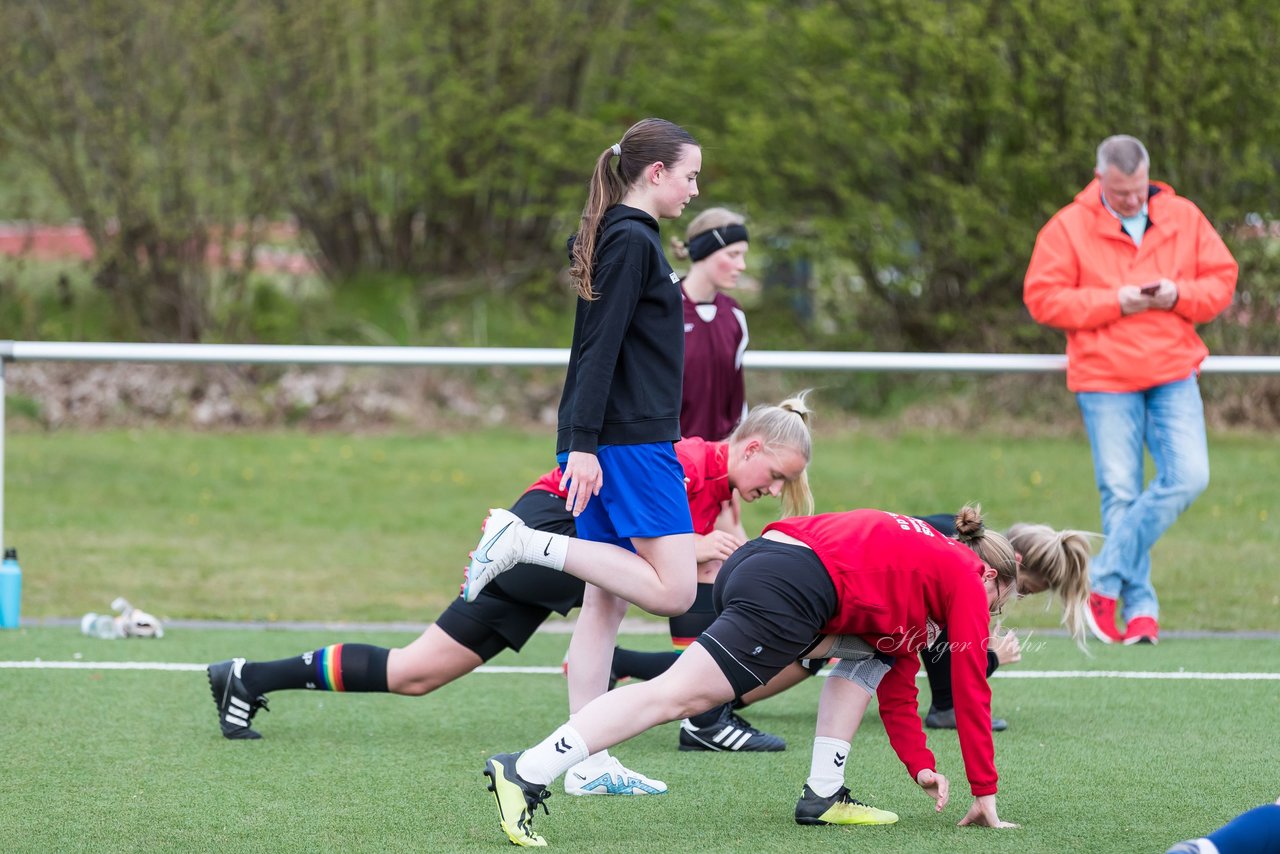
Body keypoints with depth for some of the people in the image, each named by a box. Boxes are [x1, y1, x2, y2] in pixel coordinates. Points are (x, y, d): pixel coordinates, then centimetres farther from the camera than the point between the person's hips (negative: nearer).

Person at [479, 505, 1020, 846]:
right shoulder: (968, 579, 14)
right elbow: (971, 689, 11)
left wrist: (920, 765, 29)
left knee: (873, 652, 27)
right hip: (789, 590, -9)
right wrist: (984, 793, 16)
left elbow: (898, 684, 37)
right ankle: (524, 774, -29)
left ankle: (822, 797, 15)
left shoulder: (922, 559, 36)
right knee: (676, 694, -17)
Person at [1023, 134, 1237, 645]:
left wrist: (1179, 296, -10)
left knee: (1188, 476, -13)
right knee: (1120, 493, -4)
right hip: (1104, 379, -2)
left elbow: (1222, 281, 11)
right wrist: (1115, 302, -13)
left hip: (1174, 376, 2)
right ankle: (1139, 608, 3)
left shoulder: (1184, 218, 8)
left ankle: (1106, 583, -5)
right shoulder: (1068, 228, -1)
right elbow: (1042, 297, -5)